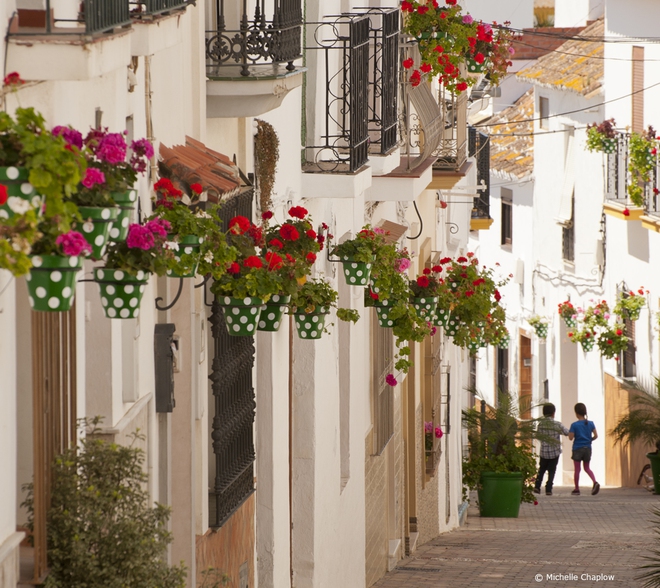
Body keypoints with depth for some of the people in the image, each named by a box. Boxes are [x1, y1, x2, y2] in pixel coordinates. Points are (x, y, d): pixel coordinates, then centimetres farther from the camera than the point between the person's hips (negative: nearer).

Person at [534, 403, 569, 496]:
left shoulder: (540, 425, -6)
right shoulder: (557, 424, -11)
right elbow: (567, 432, 0)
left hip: (544, 452, 2)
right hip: (555, 452, -2)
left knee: (542, 469, 18)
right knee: (551, 471, 8)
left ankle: (537, 486, 6)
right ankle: (548, 489, 2)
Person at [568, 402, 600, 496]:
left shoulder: (574, 425, -11)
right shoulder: (590, 424, 0)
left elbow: (571, 438, -13)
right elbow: (596, 436, -3)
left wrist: (569, 432, 8)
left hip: (577, 449, -4)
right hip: (588, 448, 4)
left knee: (577, 469, 6)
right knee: (587, 468, 14)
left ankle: (577, 489, 11)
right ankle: (595, 482, -11)